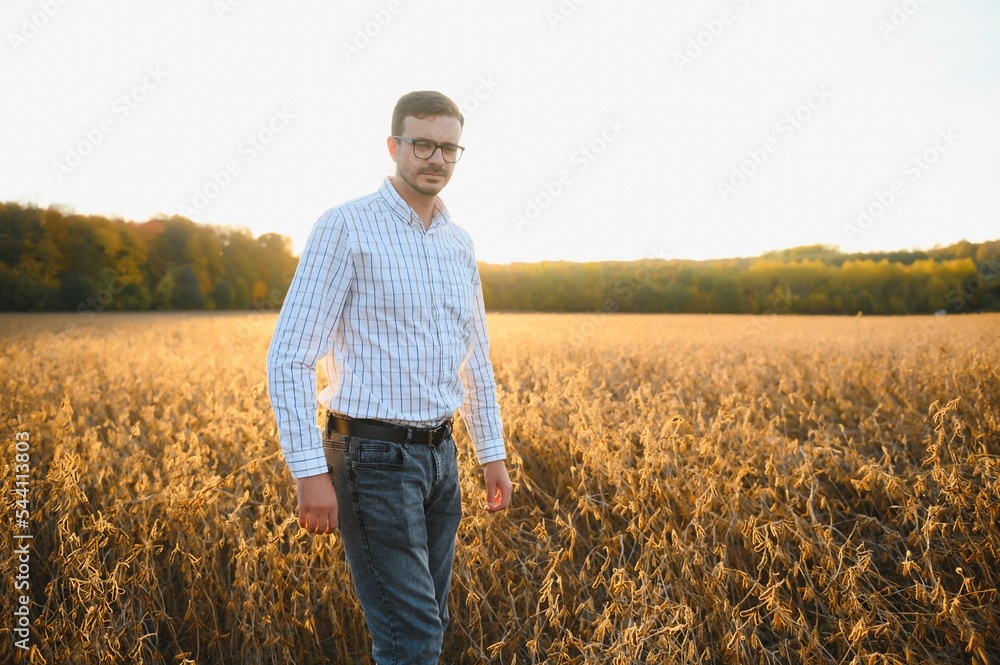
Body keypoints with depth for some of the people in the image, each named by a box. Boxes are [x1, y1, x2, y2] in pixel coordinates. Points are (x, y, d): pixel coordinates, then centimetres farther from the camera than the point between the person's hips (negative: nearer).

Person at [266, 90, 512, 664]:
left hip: (440, 454, 7)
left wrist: (494, 453, 17)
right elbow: (289, 356, -14)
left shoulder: (459, 243, 11)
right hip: (374, 457, -7)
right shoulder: (346, 228, -10)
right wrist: (309, 471, -18)